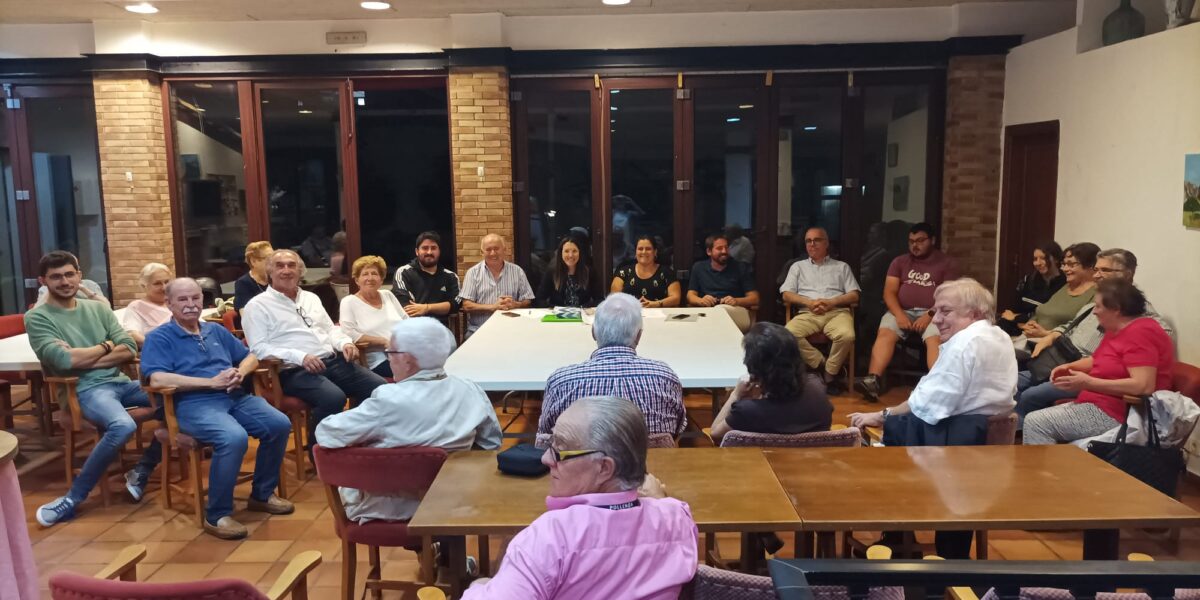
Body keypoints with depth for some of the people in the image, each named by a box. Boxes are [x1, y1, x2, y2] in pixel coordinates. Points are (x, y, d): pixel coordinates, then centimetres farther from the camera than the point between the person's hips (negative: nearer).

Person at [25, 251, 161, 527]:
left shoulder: (99, 308, 16)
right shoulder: (37, 318, 1)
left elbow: (129, 349, 5)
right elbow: (64, 361, -14)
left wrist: (83, 359, -7)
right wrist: (106, 345, 0)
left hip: (120, 382, 6)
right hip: (85, 389, -6)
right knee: (123, 426, -36)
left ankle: (141, 473, 4)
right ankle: (72, 499, -17)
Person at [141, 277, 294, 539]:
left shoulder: (216, 330, 23)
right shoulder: (158, 338, 4)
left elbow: (250, 356, 25)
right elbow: (157, 379, -13)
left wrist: (240, 372, -1)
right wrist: (211, 382, -16)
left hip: (236, 397, 6)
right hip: (195, 404, -6)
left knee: (280, 425, -16)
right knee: (234, 438, -34)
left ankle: (262, 494, 6)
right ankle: (217, 515, -17)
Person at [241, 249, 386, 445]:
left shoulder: (311, 298, 24)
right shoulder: (258, 305, 3)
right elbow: (259, 348, -7)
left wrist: (345, 343, 1)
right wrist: (300, 357, -20)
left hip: (333, 361, 7)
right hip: (294, 371, -6)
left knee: (380, 387, -13)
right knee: (334, 398, -35)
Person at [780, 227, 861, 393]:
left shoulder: (842, 266, 24)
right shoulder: (798, 266, 25)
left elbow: (854, 296, 12)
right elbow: (786, 295, 11)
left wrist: (832, 302, -8)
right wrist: (809, 302, -7)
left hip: (837, 312, -1)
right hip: (808, 314, 1)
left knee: (847, 336, -36)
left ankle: (830, 373, -13)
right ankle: (822, 365, -15)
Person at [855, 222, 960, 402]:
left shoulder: (947, 264, 9)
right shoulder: (900, 262, 17)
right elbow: (889, 292, 6)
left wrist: (930, 315, -18)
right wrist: (899, 315, -13)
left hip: (932, 314, -2)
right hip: (902, 311, 2)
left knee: (935, 339, -33)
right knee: (884, 334, -27)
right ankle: (873, 380, -43)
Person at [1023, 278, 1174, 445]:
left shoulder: (1140, 333, -18)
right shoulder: (1117, 330, 14)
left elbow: (1143, 386, -28)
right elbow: (1097, 361, 28)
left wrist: (1088, 383, -24)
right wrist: (1069, 367, 7)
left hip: (1115, 414, -11)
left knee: (1035, 422, -16)